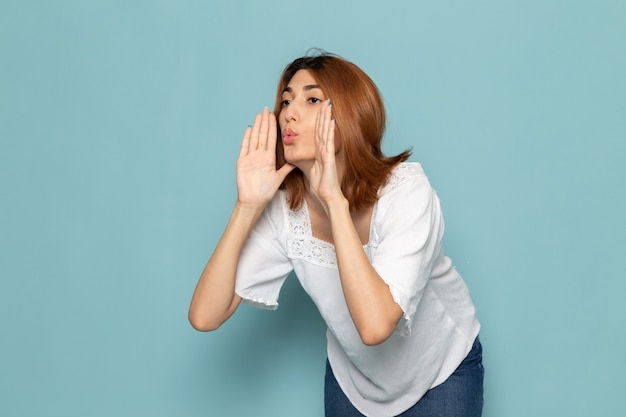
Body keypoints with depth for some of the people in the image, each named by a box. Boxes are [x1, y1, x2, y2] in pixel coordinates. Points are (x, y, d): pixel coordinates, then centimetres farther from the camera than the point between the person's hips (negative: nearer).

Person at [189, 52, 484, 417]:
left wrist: (335, 199, -42)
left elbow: (375, 326, -42)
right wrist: (248, 206, -31)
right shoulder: (284, 207, -18)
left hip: (441, 371, -3)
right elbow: (205, 316, -24)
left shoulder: (406, 191, -29)